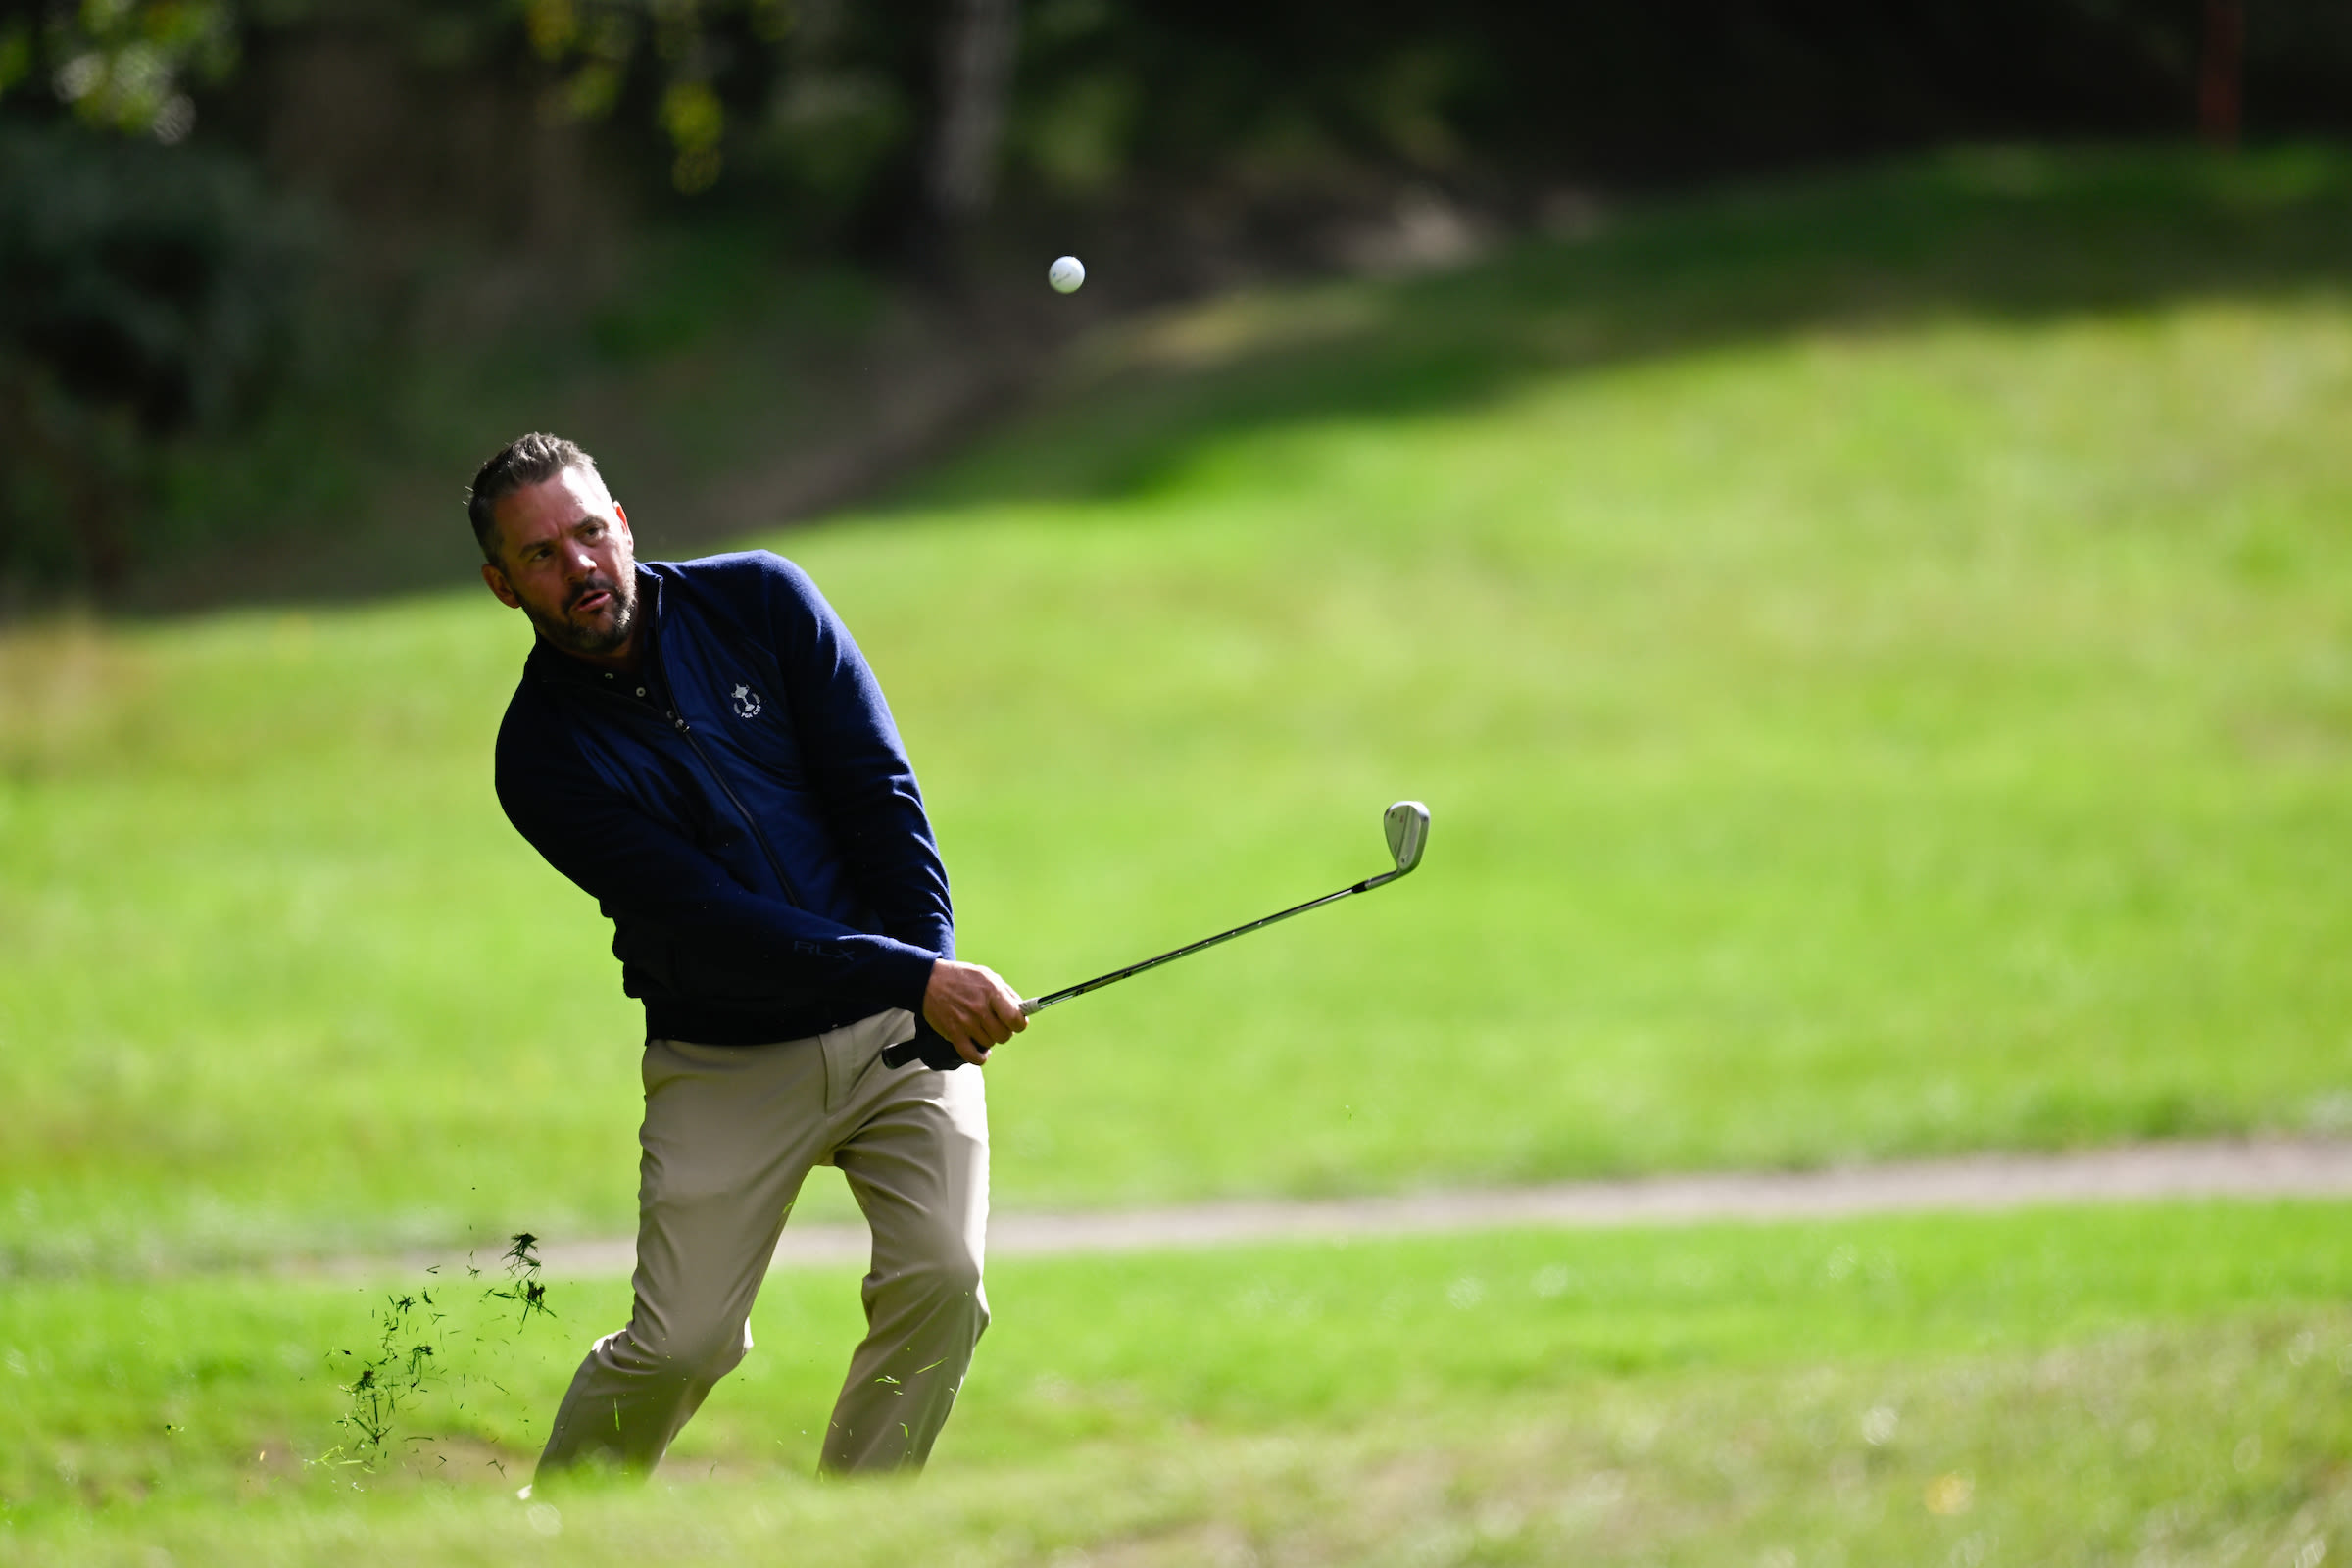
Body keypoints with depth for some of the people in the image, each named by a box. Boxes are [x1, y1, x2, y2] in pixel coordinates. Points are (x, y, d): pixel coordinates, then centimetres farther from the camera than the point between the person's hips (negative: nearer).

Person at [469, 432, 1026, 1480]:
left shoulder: (759, 600, -1)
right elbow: (710, 922, -19)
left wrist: (935, 974, -10)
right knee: (682, 1345, -11)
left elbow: (879, 790, 0)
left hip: (900, 1032, 2)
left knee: (939, 1280, -17)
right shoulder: (543, 754, -10)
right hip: (727, 1064, -2)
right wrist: (911, 981, -28)